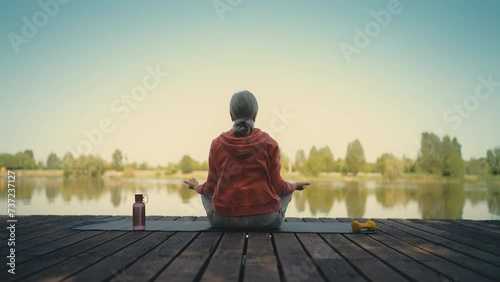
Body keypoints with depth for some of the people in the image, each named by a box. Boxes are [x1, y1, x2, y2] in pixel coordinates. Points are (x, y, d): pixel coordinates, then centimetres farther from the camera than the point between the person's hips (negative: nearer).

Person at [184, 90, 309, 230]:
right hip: (266, 219, 0)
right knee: (287, 191, 30)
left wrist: (197, 187, 27)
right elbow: (277, 186, -1)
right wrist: (294, 186, 21)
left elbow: (211, 187, 4)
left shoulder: (217, 144, -2)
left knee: (206, 192, 32)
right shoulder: (269, 143, -4)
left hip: (224, 219, 1)